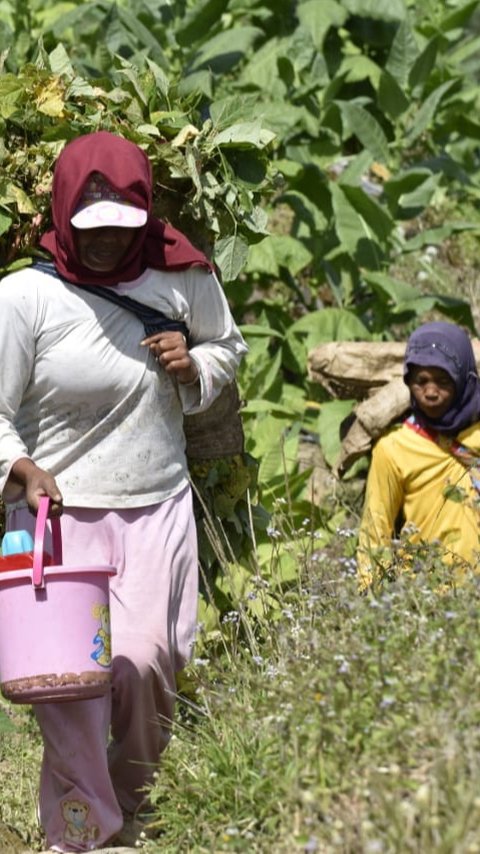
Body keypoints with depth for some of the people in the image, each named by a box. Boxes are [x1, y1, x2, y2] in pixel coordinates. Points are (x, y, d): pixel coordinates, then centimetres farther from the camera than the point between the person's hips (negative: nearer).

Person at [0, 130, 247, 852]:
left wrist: (194, 368, -3)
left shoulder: (182, 279, 1)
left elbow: (227, 346, 21)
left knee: (143, 662, -9)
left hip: (157, 508, 2)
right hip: (58, 511, -2)